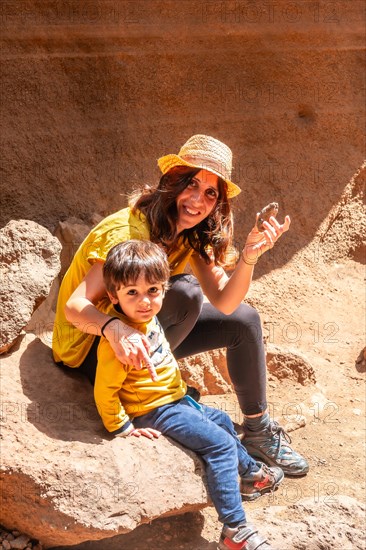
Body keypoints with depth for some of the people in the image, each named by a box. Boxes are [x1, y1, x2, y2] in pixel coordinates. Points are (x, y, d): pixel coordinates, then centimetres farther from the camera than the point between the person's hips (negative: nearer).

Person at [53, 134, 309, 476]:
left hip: (145, 331, 8)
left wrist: (249, 256, -29)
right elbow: (75, 306, -34)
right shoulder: (128, 232, -28)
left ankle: (258, 434, 12)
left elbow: (225, 302, -13)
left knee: (243, 321, 0)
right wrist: (115, 330, -53)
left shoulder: (193, 235, -4)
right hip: (91, 345, -8)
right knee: (186, 291, -30)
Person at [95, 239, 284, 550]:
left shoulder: (144, 315, -8)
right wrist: (123, 429, -18)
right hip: (155, 411, -10)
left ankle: (250, 474, 50)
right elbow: (104, 392, -27)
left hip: (174, 397, 10)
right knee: (219, 444, -14)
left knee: (221, 421, 25)